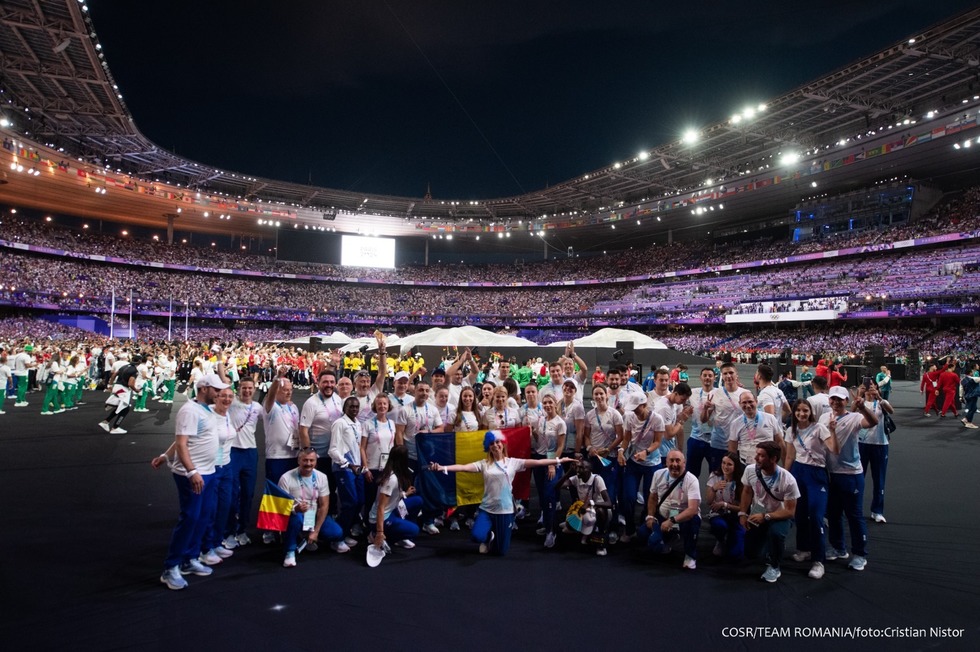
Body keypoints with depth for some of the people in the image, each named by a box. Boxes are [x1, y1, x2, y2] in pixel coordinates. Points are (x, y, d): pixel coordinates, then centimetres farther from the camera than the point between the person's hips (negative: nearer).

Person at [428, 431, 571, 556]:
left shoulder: (513, 462, 0)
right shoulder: (484, 464, -1)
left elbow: (536, 462, -4)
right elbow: (464, 467, -13)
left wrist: (558, 460, -8)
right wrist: (442, 468, -26)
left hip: (505, 510, 0)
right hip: (487, 509, 0)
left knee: (501, 551, 6)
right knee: (477, 536, -25)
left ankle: (495, 540, 45)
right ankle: (489, 537, 14)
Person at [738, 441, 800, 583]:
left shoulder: (788, 480, -29)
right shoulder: (750, 470, -18)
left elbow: (790, 511, -22)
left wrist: (765, 516, -32)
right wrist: (742, 513, -7)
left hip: (779, 517, -4)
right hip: (756, 515, 4)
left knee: (775, 533, -37)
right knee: (750, 553, 3)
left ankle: (773, 566, -9)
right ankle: (765, 538, 37)